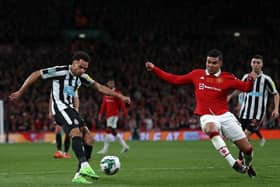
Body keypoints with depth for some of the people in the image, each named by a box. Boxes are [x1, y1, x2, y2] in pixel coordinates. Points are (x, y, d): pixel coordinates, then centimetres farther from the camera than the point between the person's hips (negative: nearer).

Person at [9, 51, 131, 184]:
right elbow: (36, 75, -5)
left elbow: (99, 87, 17)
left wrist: (120, 96, 11)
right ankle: (84, 166, -49)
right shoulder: (60, 71, -9)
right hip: (61, 107, -9)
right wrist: (20, 92, -4)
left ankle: (80, 174, -3)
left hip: (70, 109, 9)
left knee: (88, 139, -4)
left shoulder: (81, 76, 12)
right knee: (76, 132, -31)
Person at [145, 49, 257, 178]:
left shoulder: (227, 78, 1)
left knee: (247, 149, -4)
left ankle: (248, 166, 34)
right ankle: (234, 163, -38)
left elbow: (246, 88, -6)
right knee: (211, 129, -40)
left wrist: (251, 80, -28)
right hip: (207, 116, 0)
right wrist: (154, 69, 12)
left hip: (224, 115, 1)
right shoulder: (197, 74, 8)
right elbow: (175, 79, 14)